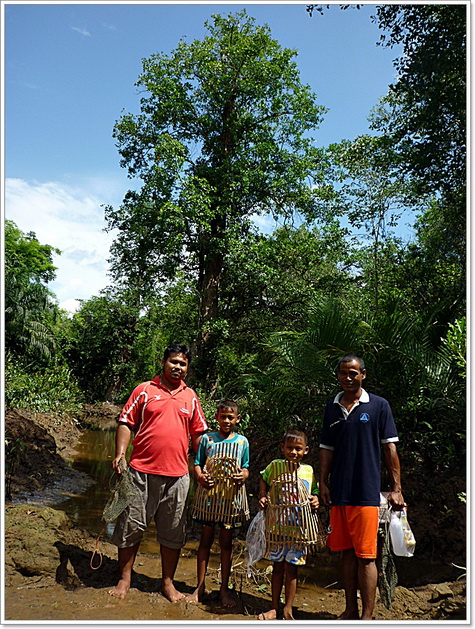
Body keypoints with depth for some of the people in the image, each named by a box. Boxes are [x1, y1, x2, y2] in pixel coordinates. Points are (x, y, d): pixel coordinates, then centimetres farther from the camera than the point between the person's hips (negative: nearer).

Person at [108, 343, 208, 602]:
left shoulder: (190, 396, 10)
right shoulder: (144, 390, 2)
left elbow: (198, 433, 14)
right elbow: (126, 424, 2)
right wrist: (120, 454, -11)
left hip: (177, 475, 2)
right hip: (141, 472, -2)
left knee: (173, 532, 12)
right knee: (131, 526, 8)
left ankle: (168, 583, 29)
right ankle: (124, 580, 28)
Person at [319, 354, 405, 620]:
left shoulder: (379, 405, -2)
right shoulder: (332, 407, 9)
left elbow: (390, 448, -2)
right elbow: (327, 448, 13)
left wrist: (396, 488, -4)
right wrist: (323, 483, 7)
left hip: (366, 491, -4)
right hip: (339, 492, 5)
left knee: (365, 556, -1)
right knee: (347, 552, 13)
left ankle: (367, 616, 12)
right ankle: (351, 610, 27)